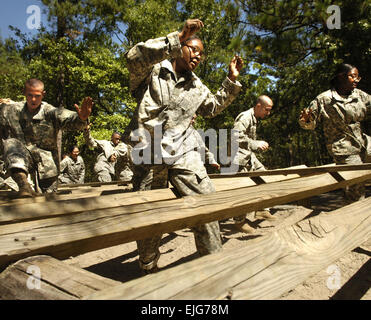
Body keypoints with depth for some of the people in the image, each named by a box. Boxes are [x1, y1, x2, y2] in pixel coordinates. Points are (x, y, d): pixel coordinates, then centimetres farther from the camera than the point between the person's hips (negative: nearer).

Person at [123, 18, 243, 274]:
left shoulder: (196, 87, 17)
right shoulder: (153, 71, -1)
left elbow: (213, 107, 30)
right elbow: (135, 57, -23)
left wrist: (231, 82, 20)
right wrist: (177, 39, -27)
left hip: (182, 154, 4)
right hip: (149, 156, -4)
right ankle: (149, 269, 28)